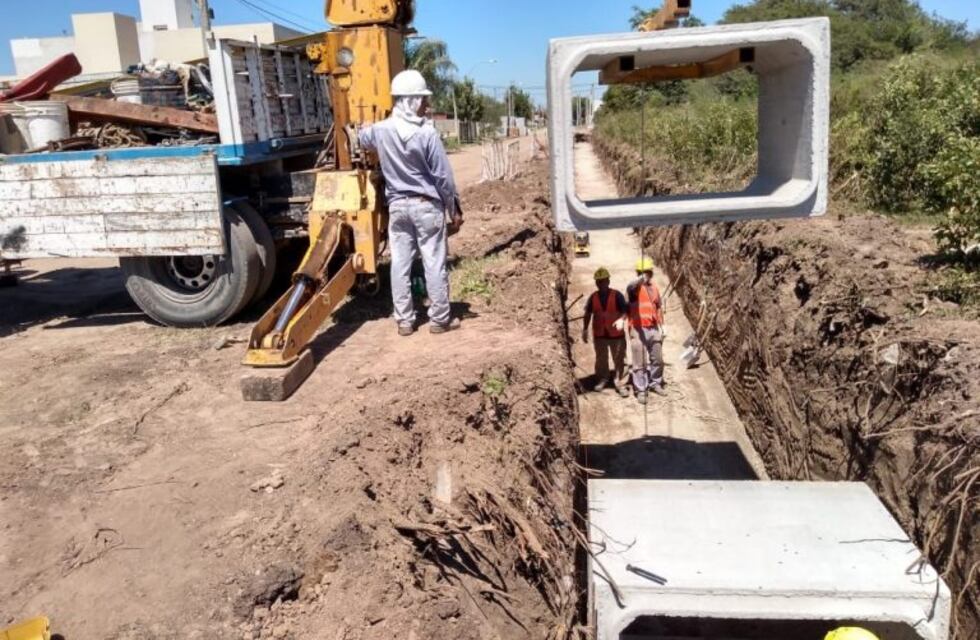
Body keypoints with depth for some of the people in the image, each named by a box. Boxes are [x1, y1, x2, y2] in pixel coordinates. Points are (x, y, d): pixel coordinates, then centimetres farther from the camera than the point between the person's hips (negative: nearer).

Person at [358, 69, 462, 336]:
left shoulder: (381, 130, -1)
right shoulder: (427, 132, -13)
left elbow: (362, 137, 25)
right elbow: (443, 176, -10)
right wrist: (454, 209, -1)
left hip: (397, 206, 4)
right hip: (427, 205, -4)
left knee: (400, 264, 8)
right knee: (434, 264, 4)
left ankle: (404, 320, 13)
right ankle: (440, 319, 10)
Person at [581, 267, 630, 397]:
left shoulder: (616, 295, -7)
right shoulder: (593, 297, 2)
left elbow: (625, 311, -11)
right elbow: (588, 314, 10)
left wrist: (621, 319, -31)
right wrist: (585, 330, 9)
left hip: (616, 334, -2)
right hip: (599, 334, 2)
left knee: (619, 359, 3)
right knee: (601, 358, 12)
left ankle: (618, 382, 14)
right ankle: (602, 379, 28)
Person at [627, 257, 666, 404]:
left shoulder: (654, 287, 11)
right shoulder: (635, 287, -8)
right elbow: (631, 287, -35)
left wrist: (661, 326, 15)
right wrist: (640, 279, -57)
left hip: (654, 328, 6)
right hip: (639, 329, -6)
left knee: (657, 359, 15)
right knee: (640, 362, 0)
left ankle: (655, 383, 33)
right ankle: (640, 390, 7)